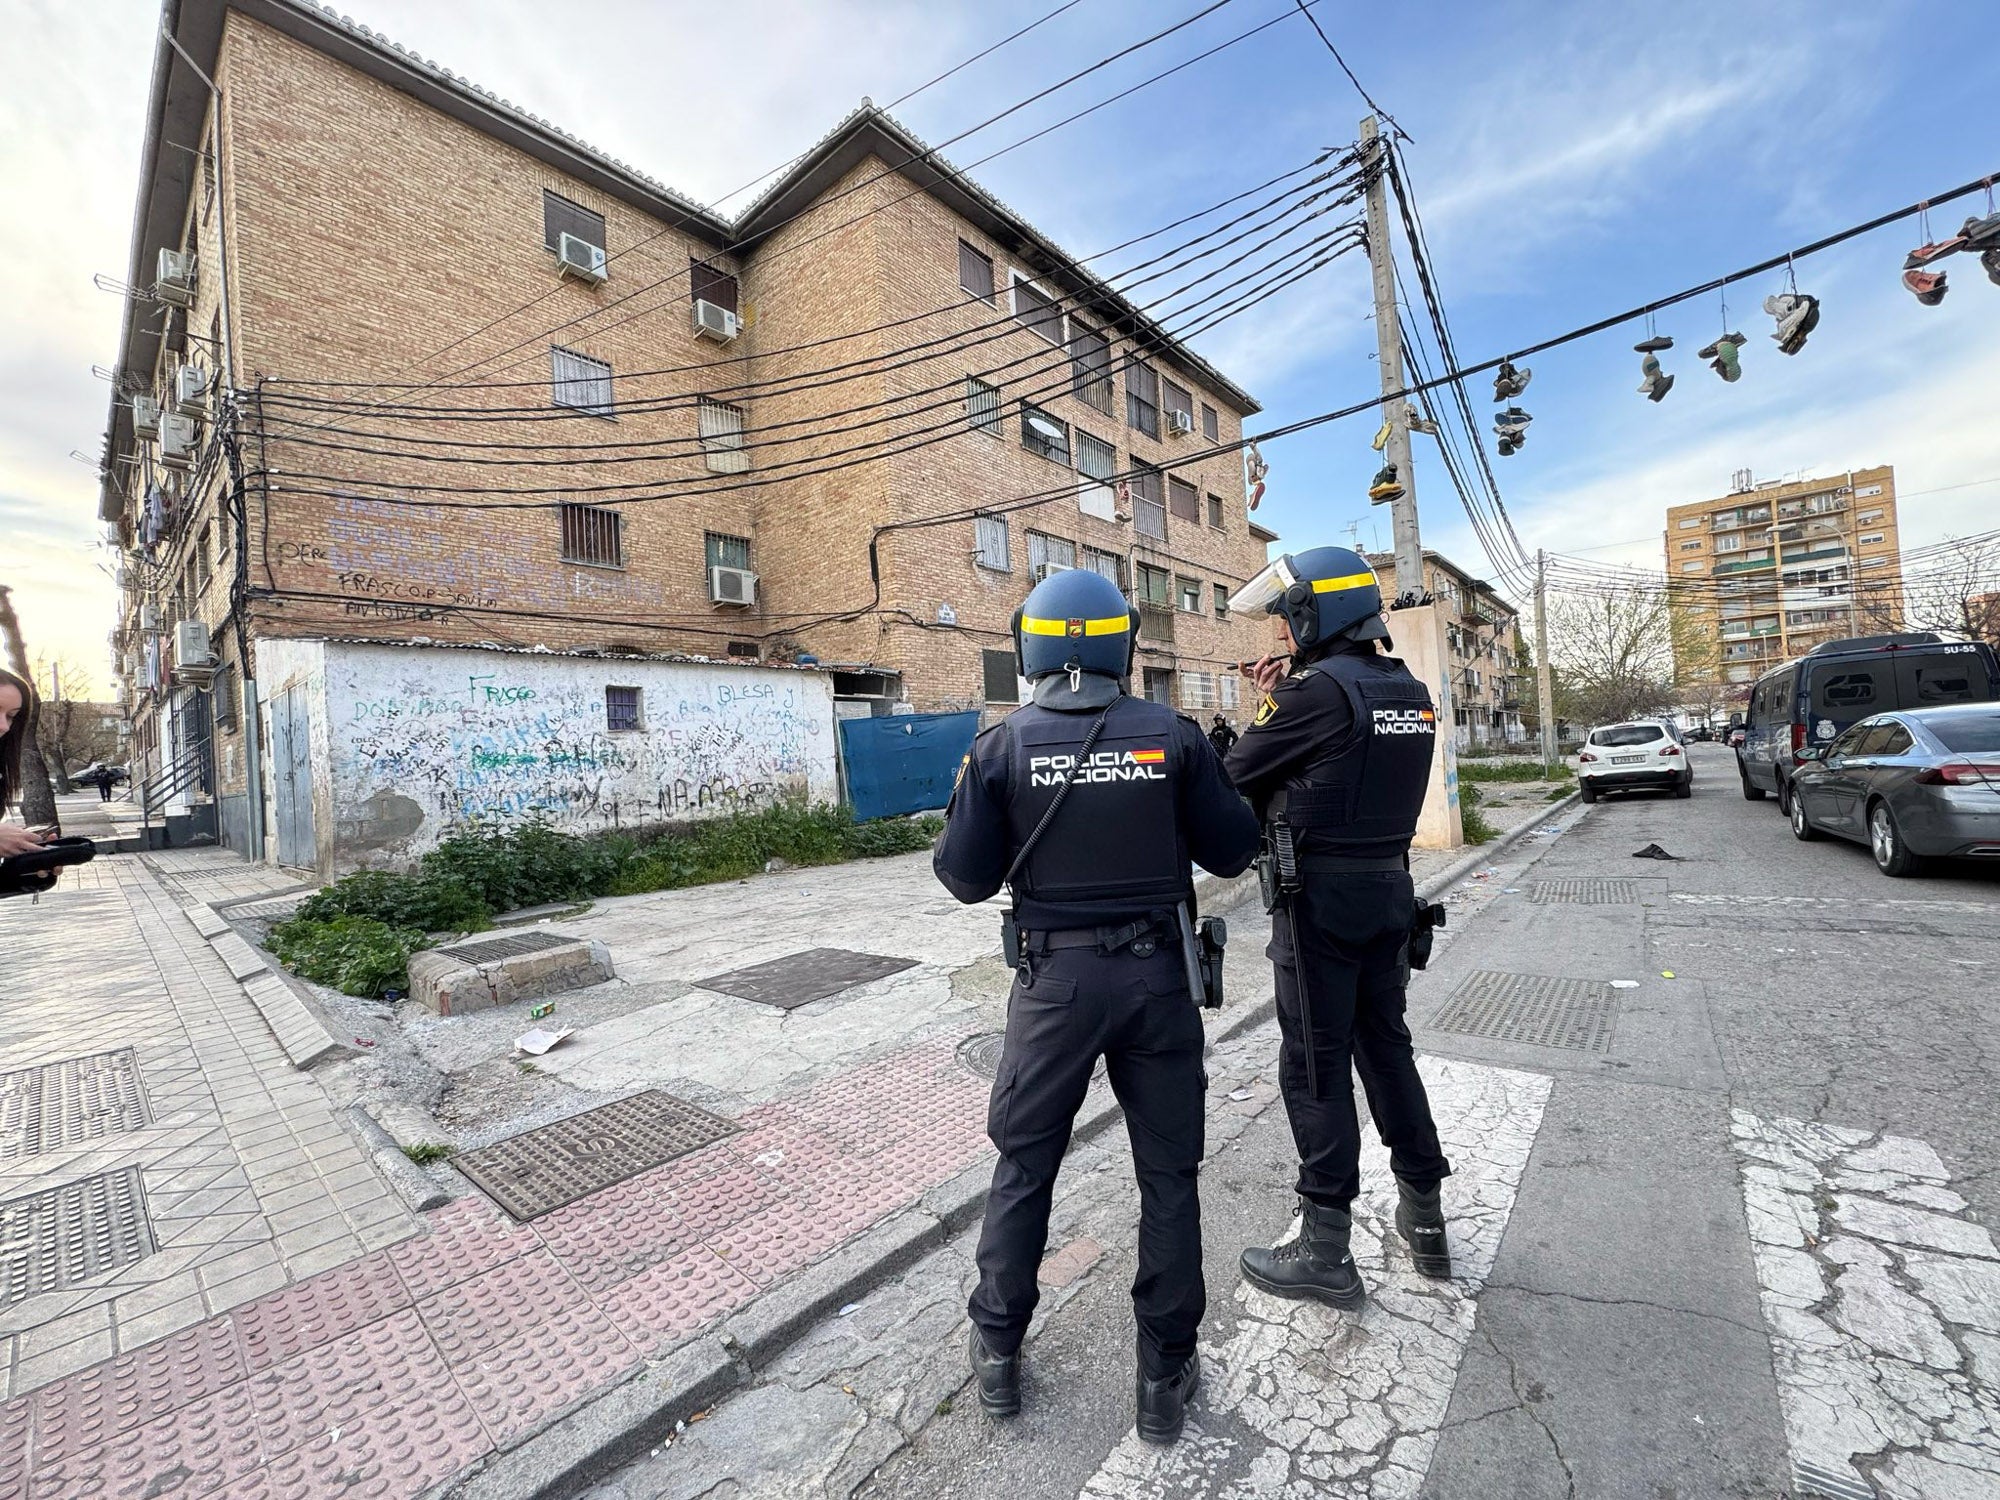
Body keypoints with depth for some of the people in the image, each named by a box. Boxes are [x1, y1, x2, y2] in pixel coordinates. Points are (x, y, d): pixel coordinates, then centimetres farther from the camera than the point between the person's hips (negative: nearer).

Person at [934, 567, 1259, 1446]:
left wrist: (982, 800, 11)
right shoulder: (1173, 736, -7)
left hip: (1056, 978, 0)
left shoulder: (1004, 745, -9)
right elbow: (1233, 852, -1)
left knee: (1023, 1166, 19)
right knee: (1167, 1174, 17)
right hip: (1156, 975, 1)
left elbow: (965, 877, -5)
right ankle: (1165, 1376, 31)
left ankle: (998, 1354, 35)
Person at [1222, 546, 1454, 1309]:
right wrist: (1285, 698, 10)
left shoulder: (1318, 689, -17)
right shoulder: (1411, 692, 8)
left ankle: (1326, 1252, 16)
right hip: (1390, 884, 8)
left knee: (1315, 1064, 3)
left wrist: (1268, 707, 5)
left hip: (1322, 894, -8)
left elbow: (1236, 774, -11)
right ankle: (1425, 1217, 34)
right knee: (1385, 1045, 20)